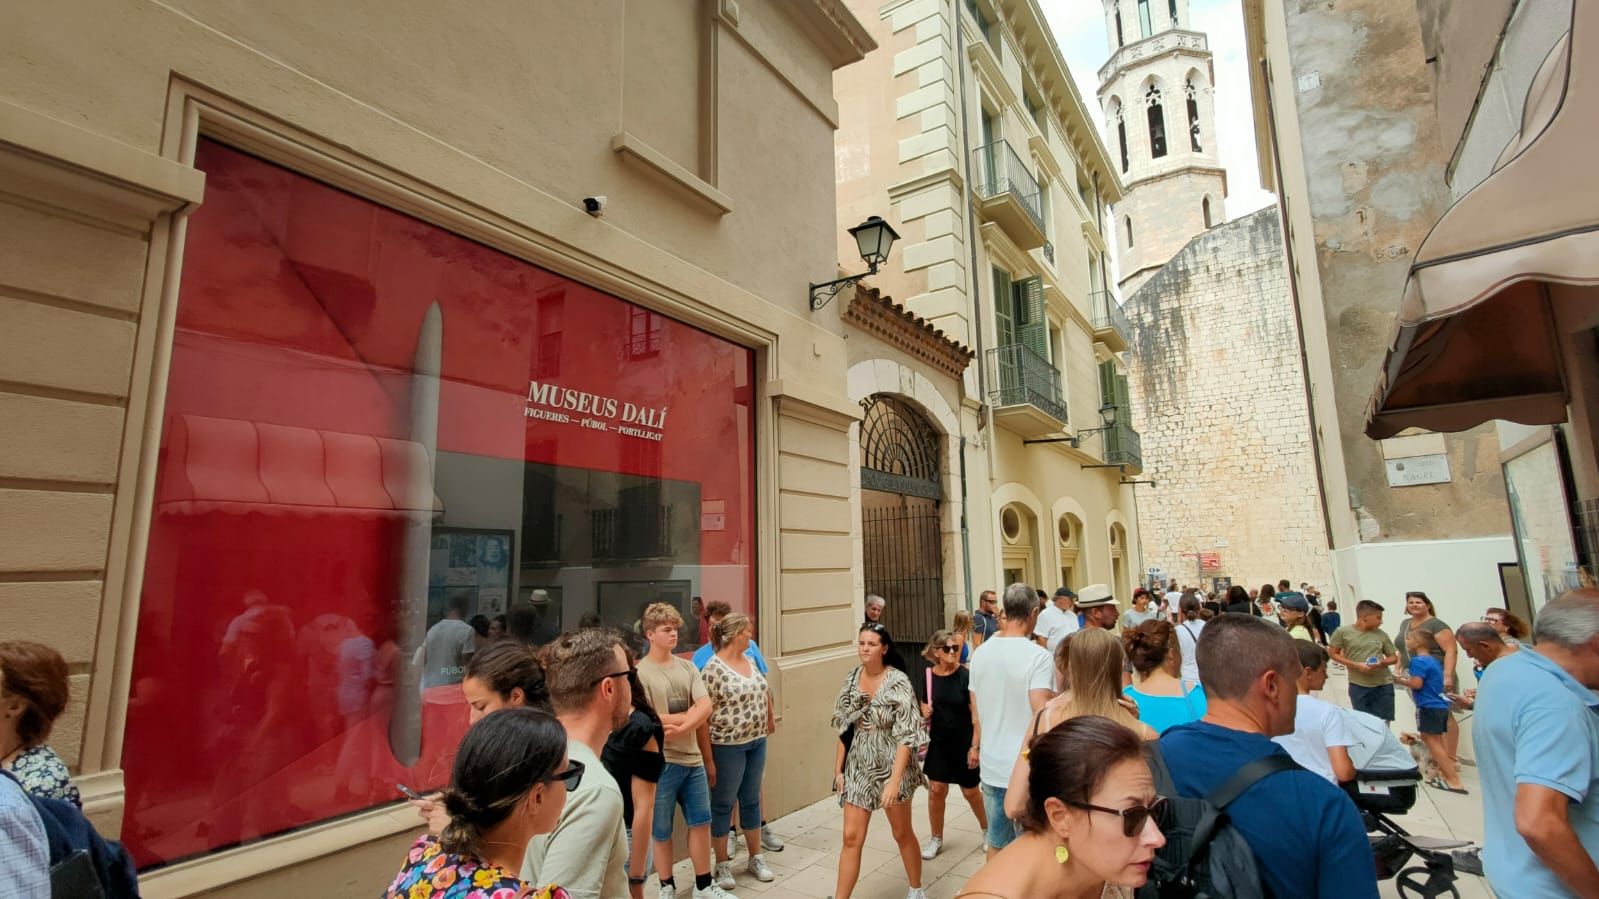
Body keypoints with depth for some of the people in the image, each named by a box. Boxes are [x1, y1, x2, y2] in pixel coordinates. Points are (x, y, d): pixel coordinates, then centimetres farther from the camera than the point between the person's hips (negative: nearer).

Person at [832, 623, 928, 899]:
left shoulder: (897, 682, -18)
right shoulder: (851, 679, -2)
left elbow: (906, 735, -20)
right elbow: (845, 728, 7)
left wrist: (894, 780, -25)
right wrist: (838, 769, 5)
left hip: (891, 766, -3)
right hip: (858, 768, 4)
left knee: (902, 834, 16)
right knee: (851, 837, 2)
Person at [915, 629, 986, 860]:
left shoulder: (966, 675, -16)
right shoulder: (928, 675, -5)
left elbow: (976, 714, -13)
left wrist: (975, 746, -15)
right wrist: (924, 710, -10)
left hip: (964, 742, -2)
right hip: (938, 741, 3)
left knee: (970, 791, 12)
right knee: (936, 789, 4)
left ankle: (988, 830, 40)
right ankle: (936, 838, 25)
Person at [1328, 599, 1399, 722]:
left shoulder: (1381, 634, 3)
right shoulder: (1343, 632, -7)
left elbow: (1393, 657, 11)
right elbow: (1332, 654, -2)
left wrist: (1382, 663, -11)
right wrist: (1356, 665, -14)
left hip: (1384, 685, 3)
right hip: (1358, 686, -2)